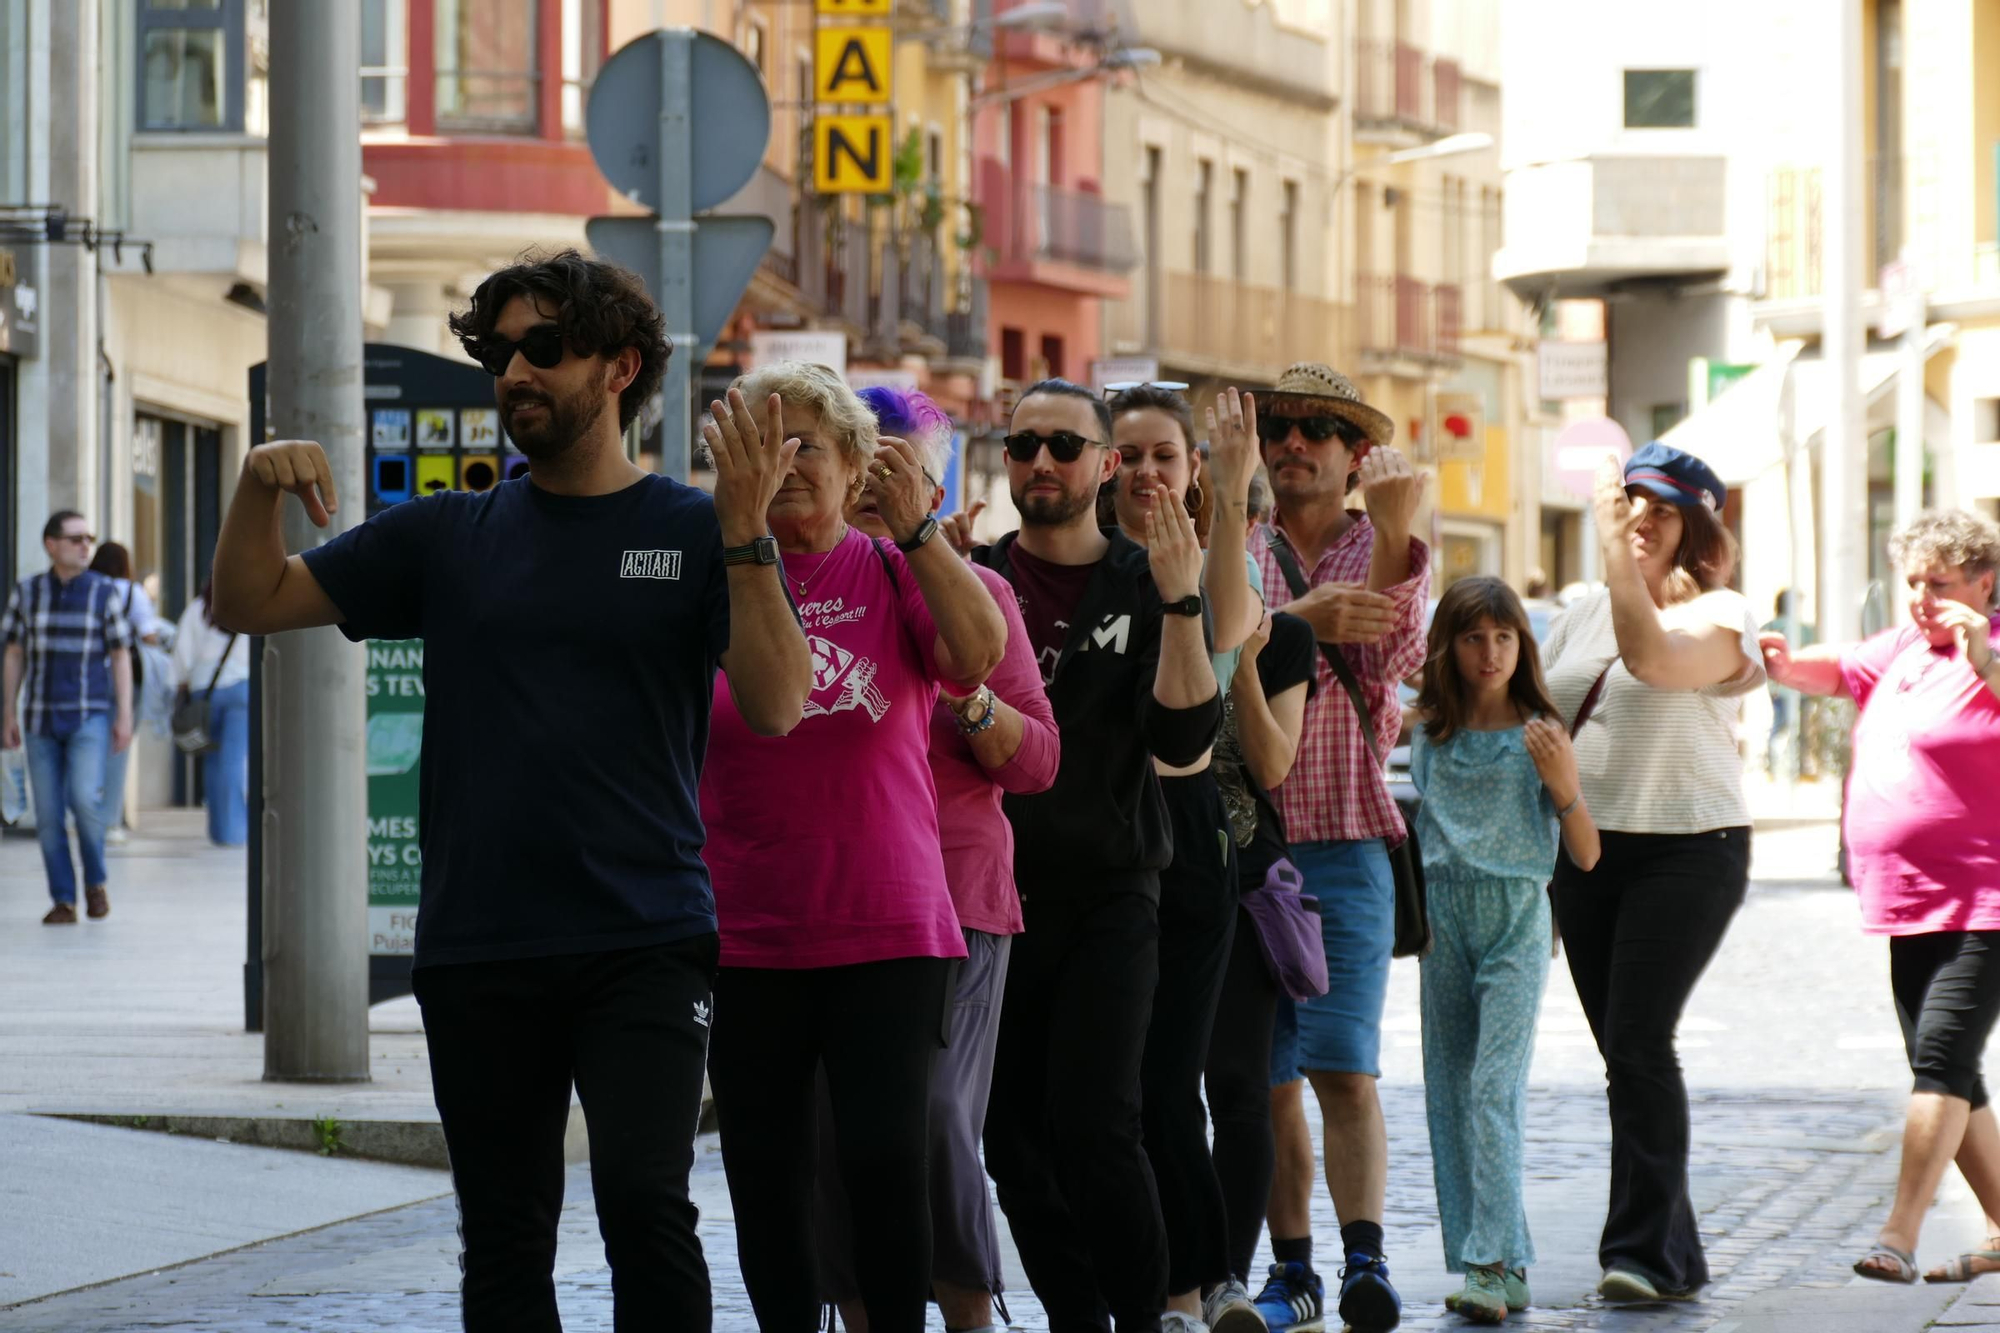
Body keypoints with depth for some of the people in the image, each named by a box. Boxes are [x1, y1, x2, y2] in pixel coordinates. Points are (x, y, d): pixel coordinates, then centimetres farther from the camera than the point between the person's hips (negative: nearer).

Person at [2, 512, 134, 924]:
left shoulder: (104, 592, -2)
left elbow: (121, 657, 1)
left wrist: (125, 716, -6)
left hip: (90, 716, -2)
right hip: (41, 718, 2)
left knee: (85, 799, -18)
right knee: (48, 813, -1)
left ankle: (96, 880, 5)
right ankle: (63, 902, 8)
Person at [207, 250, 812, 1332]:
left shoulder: (690, 534, 3)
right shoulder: (450, 539, 11)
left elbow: (777, 705, -9)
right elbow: (248, 604, 10)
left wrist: (744, 537, -19)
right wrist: (260, 487, -9)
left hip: (643, 947, -3)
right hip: (478, 953, 3)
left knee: (644, 1201, -19)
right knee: (504, 1241, 7)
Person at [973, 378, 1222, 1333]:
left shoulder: (1147, 585, 3)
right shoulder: (969, 580, 8)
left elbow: (1183, 739, -8)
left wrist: (1180, 603, -20)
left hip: (1107, 894, -3)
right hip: (989, 888, 3)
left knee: (1092, 1126, -16)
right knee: (1012, 1136, 3)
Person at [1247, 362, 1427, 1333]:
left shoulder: (1382, 553, 9)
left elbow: (1390, 659, -10)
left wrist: (1394, 533, -19)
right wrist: (1298, 622, -17)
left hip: (1344, 845, -2)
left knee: (1343, 1068, -13)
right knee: (1266, 1077, 4)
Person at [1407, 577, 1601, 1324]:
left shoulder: (1541, 737, -2)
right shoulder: (1427, 735, 6)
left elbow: (1587, 857, -1)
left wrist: (1564, 785, -16)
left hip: (1515, 922, -4)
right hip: (1444, 918, 4)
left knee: (1494, 1088, -15)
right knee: (1448, 1092, 3)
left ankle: (1494, 1265, -20)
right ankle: (1492, 1259, 9)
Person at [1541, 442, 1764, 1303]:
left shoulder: (1720, 616, -5)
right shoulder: (1586, 613, 15)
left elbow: (1651, 657, -26)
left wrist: (1616, 545, -26)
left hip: (1686, 851, -6)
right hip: (1585, 850, 6)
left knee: (1639, 1044, -15)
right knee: (1623, 1052, 5)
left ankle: (1646, 1249, -13)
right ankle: (1674, 1253, 11)